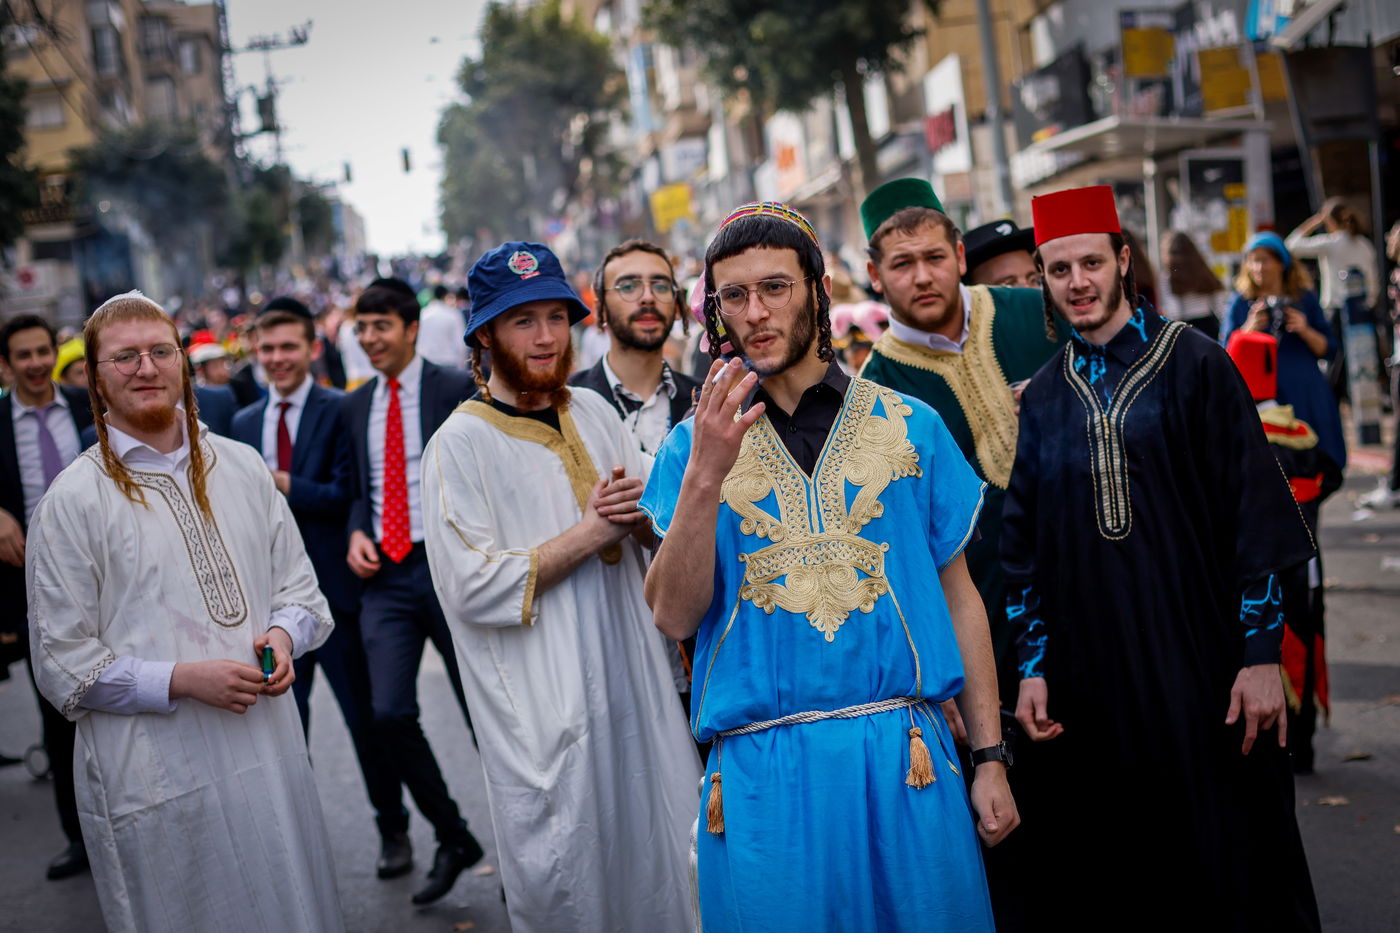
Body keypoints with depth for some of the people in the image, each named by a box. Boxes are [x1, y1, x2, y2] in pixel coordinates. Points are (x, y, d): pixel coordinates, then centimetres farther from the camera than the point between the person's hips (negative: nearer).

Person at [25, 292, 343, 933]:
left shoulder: (241, 467, 7)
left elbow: (298, 586, 14)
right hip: (156, 773, -4)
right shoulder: (74, 500, -6)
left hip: (269, 751, 4)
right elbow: (63, 665, -6)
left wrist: (284, 634, -8)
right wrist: (183, 680, -18)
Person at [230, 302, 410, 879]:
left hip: (333, 590, -5)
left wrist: (282, 485, -18)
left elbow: (348, 494, -15)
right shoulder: (244, 425, 12)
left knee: (365, 717, 4)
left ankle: (393, 831, 20)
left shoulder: (340, 411, -6)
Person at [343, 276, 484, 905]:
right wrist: (357, 533, 2)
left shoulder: (456, 390, -4)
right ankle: (452, 839, 16)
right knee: (390, 714, -4)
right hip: (386, 575, 5)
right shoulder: (356, 406, 14)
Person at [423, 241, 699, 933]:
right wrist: (590, 531, -16)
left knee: (660, 857, 14)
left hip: (635, 677, 6)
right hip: (545, 703, -6)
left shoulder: (593, 411, 9)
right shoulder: (461, 444, -10)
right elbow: (474, 588, -18)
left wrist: (640, 510, -9)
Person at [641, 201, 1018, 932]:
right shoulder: (698, 444, 5)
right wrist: (705, 477, -18)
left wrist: (991, 760, 4)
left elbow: (958, 594, 8)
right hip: (761, 775, 0)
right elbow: (675, 617, -5)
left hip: (905, 759, 1)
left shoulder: (909, 426, 6)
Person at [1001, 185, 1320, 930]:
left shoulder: (1193, 364, -1)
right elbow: (1022, 541, 11)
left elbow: (1254, 509, -5)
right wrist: (1032, 666, 5)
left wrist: (1261, 652, -9)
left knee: (1229, 856, 4)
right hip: (1090, 675, 3)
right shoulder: (1042, 398, 9)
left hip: (1199, 662, -3)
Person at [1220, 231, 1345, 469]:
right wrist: (1249, 329, -13)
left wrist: (1305, 331, -10)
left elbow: (1329, 350, 7)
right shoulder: (1240, 303, 7)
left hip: (1304, 395, 1)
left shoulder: (1305, 298, 9)